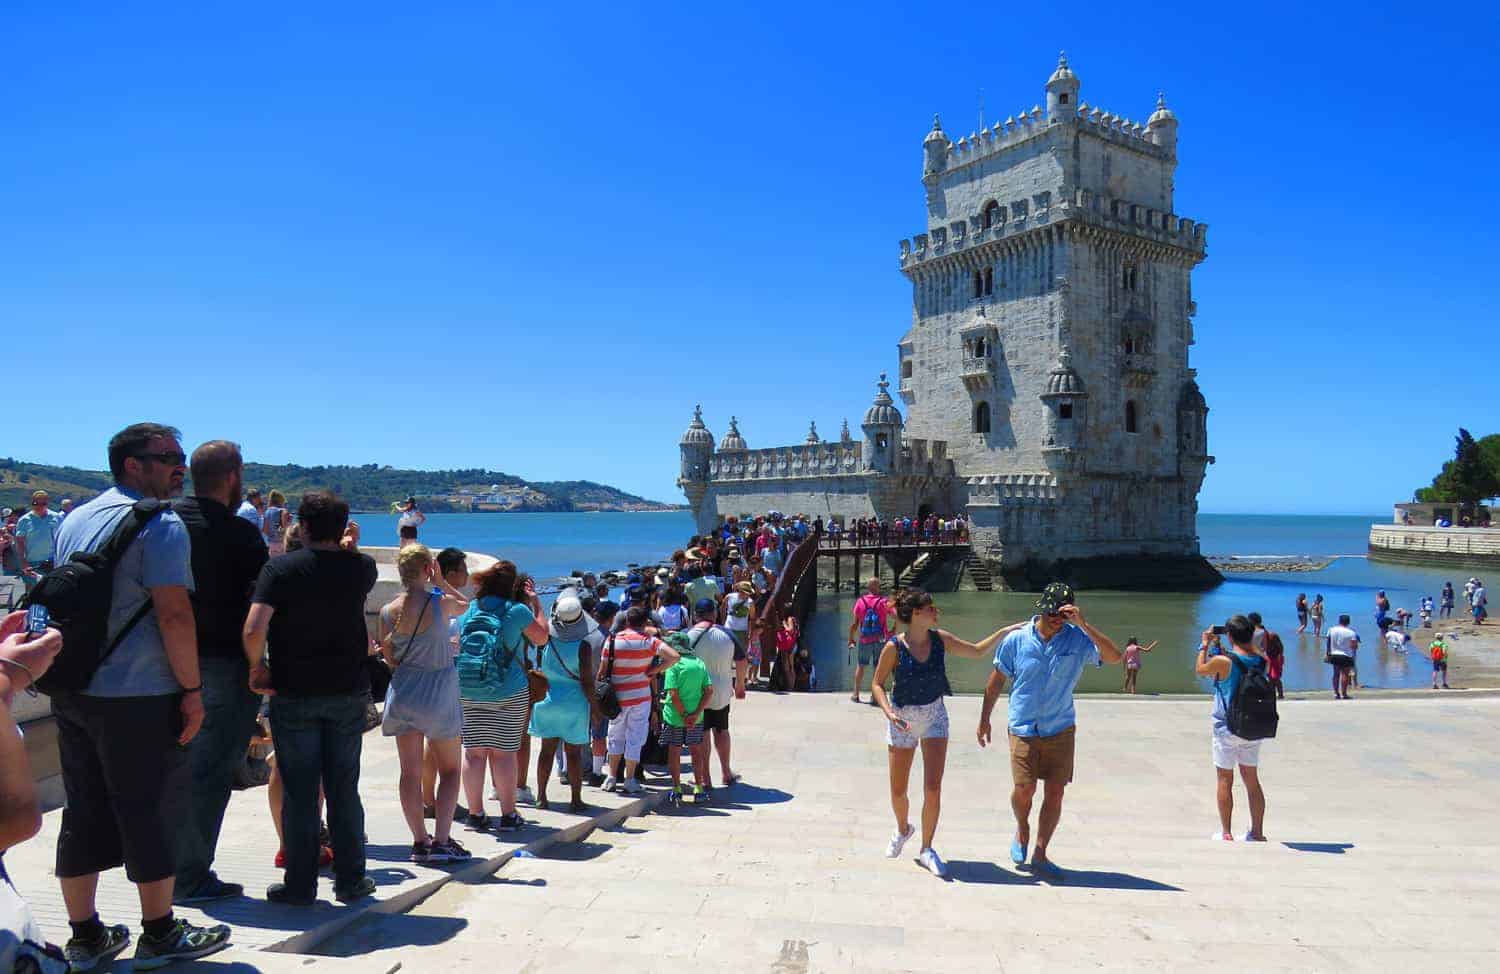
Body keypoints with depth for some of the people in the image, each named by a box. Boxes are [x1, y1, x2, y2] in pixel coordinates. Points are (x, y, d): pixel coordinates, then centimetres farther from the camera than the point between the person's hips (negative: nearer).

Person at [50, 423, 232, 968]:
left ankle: (85, 938, 23)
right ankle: (159, 935, 15)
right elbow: (173, 614, -20)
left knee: (83, 812, 13)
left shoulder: (75, 520, 13)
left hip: (73, 693, 8)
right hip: (139, 698, -8)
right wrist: (192, 690, -14)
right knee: (151, 814, 4)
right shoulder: (160, 525, -14)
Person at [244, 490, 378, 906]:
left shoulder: (280, 568, -9)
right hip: (348, 692, 2)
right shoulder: (360, 568, -1)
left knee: (298, 792, 7)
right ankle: (350, 880, 17)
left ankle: (300, 884, 15)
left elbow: (254, 629, -18)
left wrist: (258, 667, -5)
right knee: (344, 789, 11)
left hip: (294, 694, -2)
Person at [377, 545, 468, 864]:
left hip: (402, 693, 3)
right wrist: (440, 582, 9)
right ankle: (441, 841, 0)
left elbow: (389, 659, 6)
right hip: (438, 695, -3)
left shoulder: (387, 611, -4)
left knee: (410, 772, 10)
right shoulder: (442, 603, -14)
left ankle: (420, 841, 13)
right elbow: (467, 605, 10)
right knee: (449, 770, 9)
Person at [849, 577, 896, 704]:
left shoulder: (860, 601, -3)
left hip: (864, 640, 1)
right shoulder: (884, 602, -6)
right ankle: (874, 696, 8)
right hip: (881, 640, -1)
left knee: (860, 665, 16)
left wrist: (851, 640, 6)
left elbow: (854, 623, -2)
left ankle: (856, 694, 19)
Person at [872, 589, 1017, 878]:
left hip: (935, 716, 2)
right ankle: (903, 830, 41)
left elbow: (978, 651, 6)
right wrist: (888, 712, -22)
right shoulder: (894, 647, -17)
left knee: (933, 789, -6)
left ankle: (926, 849, 12)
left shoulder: (940, 639, -6)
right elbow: (877, 683, -7)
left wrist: (1005, 632, -3)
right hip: (903, 719, -2)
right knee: (898, 791, 9)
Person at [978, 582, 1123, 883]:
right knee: (1024, 789, -10)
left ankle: (1040, 856, 16)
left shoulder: (1077, 639, -4)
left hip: (1060, 730, 1)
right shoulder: (1017, 639, -4)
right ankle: (1022, 830, 24)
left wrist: (1083, 624, -25)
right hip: (1023, 729, -1)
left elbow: (1114, 656, -19)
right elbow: (997, 680, 6)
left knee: (1055, 793, 1)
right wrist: (984, 718, 8)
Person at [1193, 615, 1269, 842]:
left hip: (1227, 729, -4)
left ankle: (1226, 833, 11)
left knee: (1225, 780, 6)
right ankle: (1257, 832, 19)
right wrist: (1249, 638, 19)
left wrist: (1205, 645, 13)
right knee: (1252, 780, 14)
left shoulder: (1223, 661, -17)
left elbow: (1200, 670, 2)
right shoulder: (1261, 661, -5)